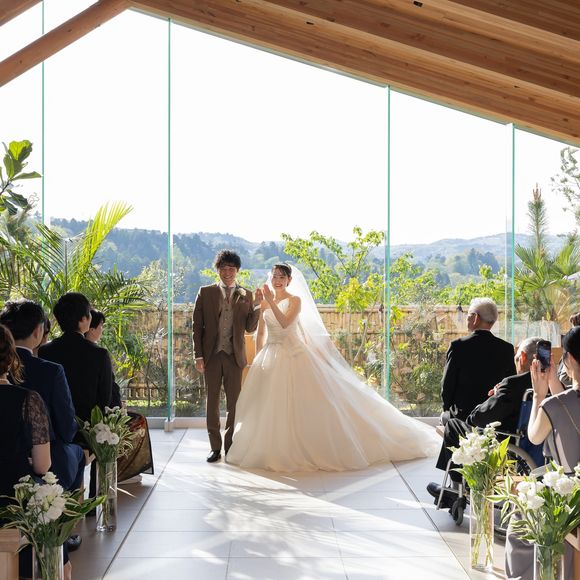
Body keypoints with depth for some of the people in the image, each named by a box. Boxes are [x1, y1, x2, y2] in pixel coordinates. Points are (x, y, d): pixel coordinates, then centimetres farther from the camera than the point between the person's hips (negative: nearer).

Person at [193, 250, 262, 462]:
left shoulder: (246, 295, 6)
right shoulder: (205, 293, 4)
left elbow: (250, 328, 3)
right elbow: (197, 326, 3)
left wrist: (256, 306, -11)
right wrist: (198, 355, -3)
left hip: (235, 355, 0)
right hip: (211, 355, 0)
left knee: (234, 402, 5)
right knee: (212, 401, 7)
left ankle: (230, 445, 17)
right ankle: (215, 447, 16)